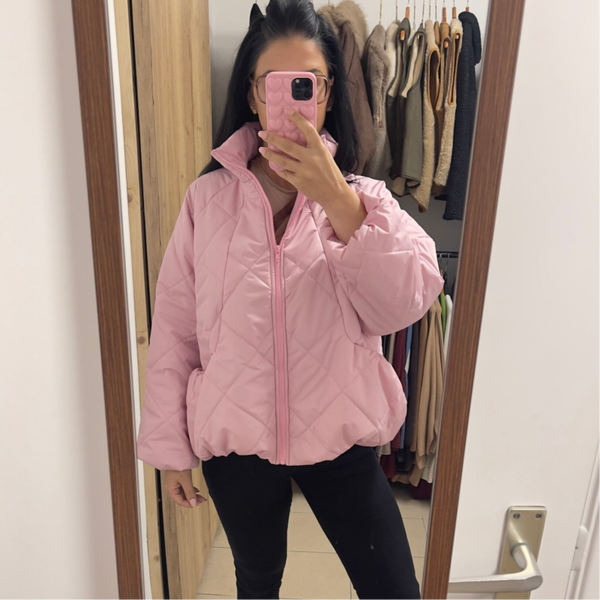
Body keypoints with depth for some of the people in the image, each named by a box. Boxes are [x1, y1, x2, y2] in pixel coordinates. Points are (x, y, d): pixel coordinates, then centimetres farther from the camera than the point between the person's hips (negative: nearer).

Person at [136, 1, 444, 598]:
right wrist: (170, 446, 1)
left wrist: (337, 201, -33)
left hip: (339, 437, 0)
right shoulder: (207, 197, -7)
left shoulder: (362, 196, -6)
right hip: (234, 442, 1)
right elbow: (173, 330, -4)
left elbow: (406, 303, -22)